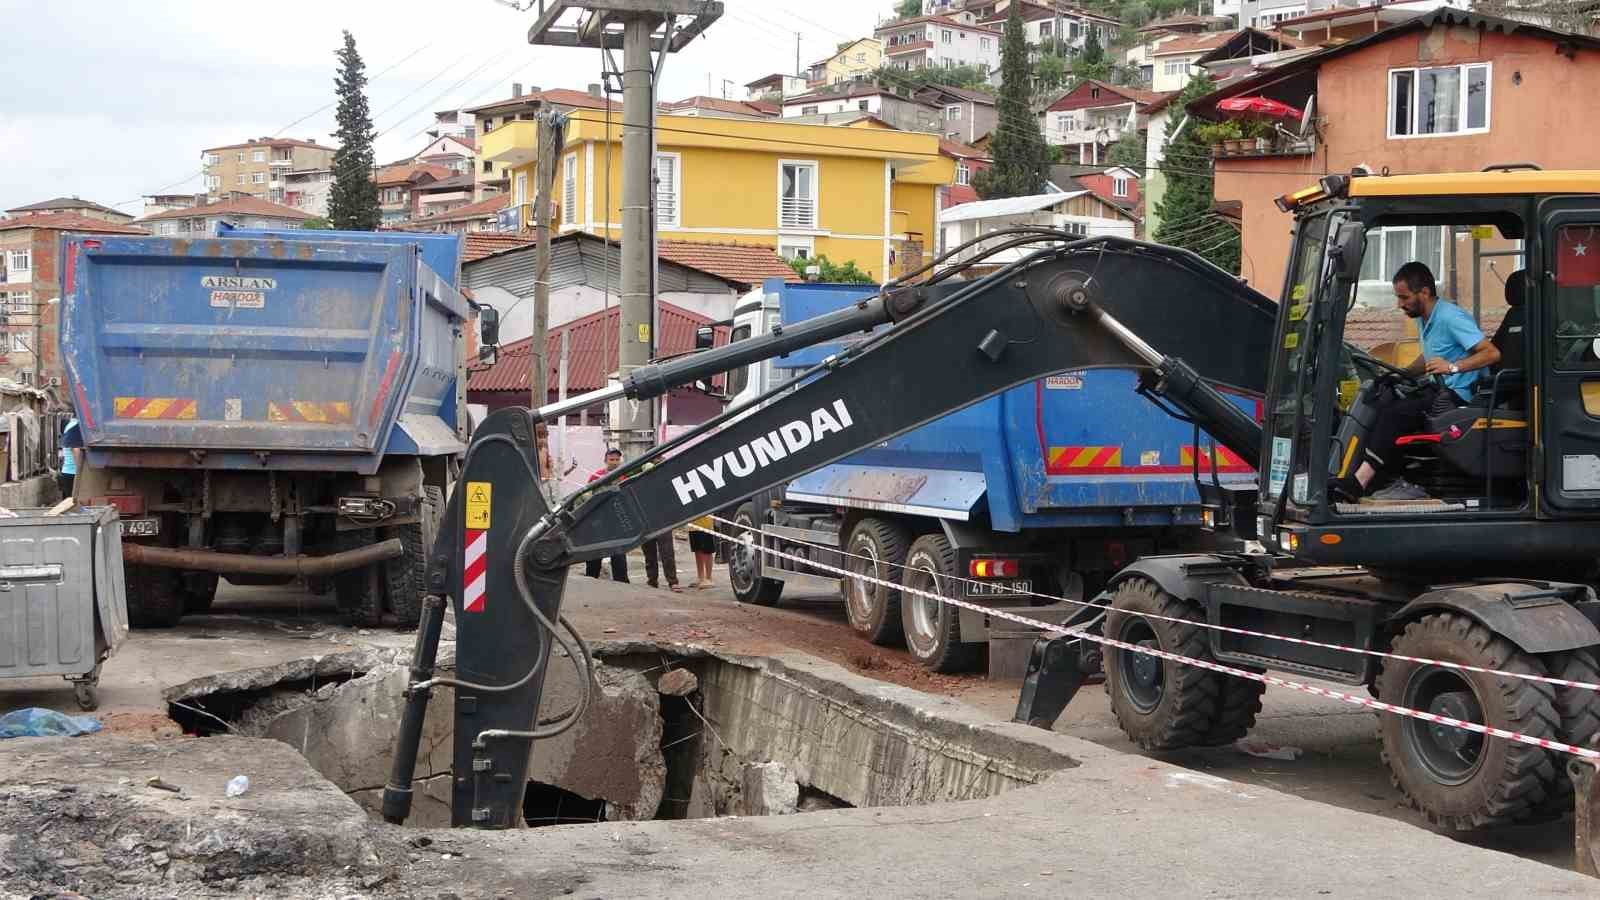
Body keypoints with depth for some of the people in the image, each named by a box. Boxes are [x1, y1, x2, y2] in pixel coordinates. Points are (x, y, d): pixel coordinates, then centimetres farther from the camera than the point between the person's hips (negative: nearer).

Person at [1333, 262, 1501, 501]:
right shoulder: (1425, 319, 15)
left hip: (1457, 396, -10)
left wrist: (1453, 367, -30)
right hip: (1438, 390, 10)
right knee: (1379, 404, -10)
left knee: (1394, 413, -26)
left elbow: (1492, 353, -21)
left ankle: (1360, 481, -28)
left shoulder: (1452, 318, -15)